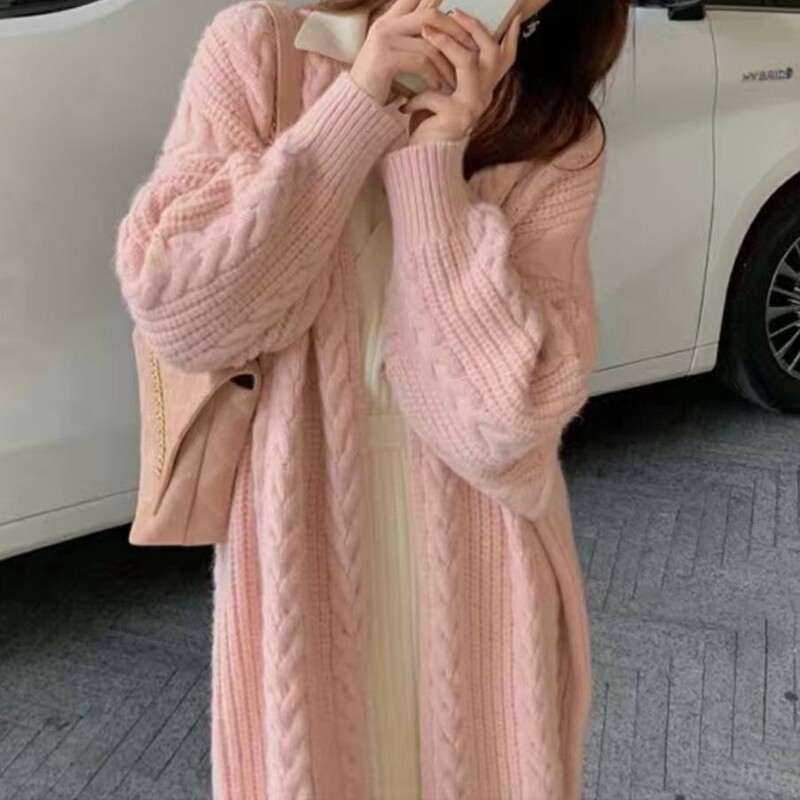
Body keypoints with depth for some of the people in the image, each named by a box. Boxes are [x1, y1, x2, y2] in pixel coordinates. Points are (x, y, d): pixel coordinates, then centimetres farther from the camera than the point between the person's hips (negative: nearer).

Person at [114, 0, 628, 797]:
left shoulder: (555, 137, -9)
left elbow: (505, 412, -20)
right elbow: (179, 316, -19)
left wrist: (435, 152, -23)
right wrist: (357, 101, -22)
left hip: (473, 553, 1)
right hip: (298, 527, 0)